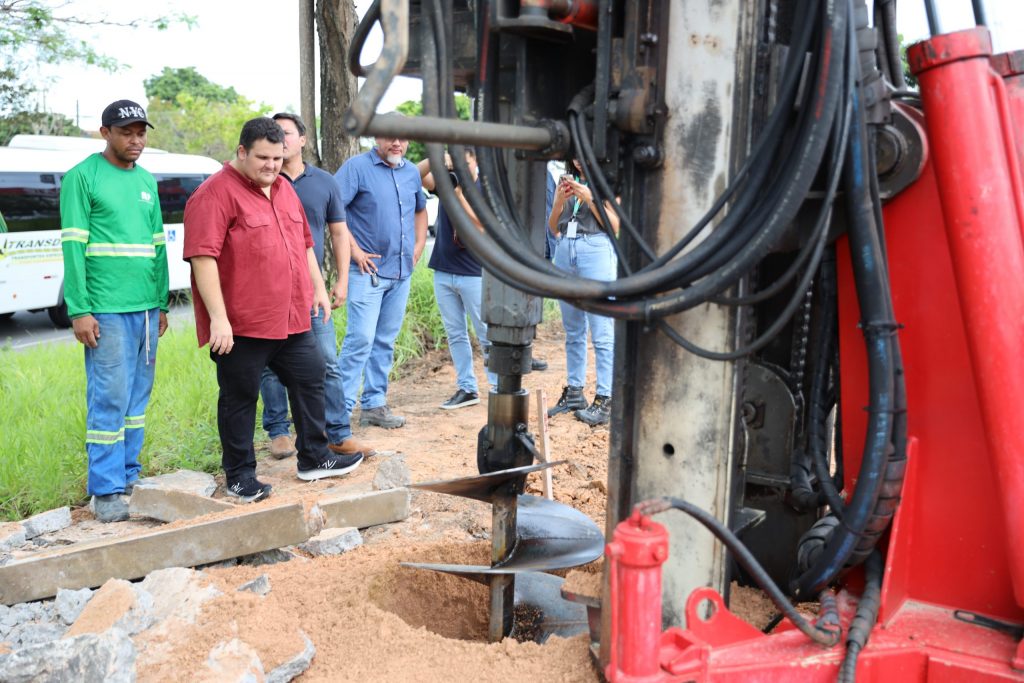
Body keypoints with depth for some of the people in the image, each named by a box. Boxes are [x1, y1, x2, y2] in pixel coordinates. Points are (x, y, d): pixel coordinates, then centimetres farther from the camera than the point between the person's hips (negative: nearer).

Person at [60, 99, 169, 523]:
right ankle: (106, 491, 4)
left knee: (137, 398, 10)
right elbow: (73, 245, -8)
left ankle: (129, 476, 20)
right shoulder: (83, 176, -2)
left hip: (146, 309, 6)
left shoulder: (147, 181, 16)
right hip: (107, 310, -6)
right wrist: (79, 310, -13)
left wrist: (162, 304, 15)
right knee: (109, 400, -4)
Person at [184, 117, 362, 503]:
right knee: (240, 398, 4)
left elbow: (304, 243, 24)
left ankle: (314, 460, 28)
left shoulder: (283, 189, 14)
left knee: (310, 380, 14)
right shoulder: (216, 193, -12)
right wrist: (218, 318, -23)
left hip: (292, 319, 8)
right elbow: (203, 257, -19)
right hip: (240, 325, -8)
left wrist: (319, 288, 20)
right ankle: (240, 477, 18)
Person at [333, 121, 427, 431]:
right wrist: (355, 250, -16)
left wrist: (419, 245, 14)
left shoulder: (412, 172, 14)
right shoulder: (357, 167, -7)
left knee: (385, 341, 11)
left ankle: (374, 405, 20)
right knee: (361, 338, -11)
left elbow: (420, 210, 28)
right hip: (368, 270, -6)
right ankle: (342, 408, -4)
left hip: (401, 271, 6)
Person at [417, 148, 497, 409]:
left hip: (474, 274, -5)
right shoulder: (448, 182, 8)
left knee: (487, 335, -1)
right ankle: (466, 388, 16)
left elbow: (483, 229, -16)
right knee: (455, 335, 9)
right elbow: (416, 175, -3)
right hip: (443, 272, 5)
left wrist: (461, 196, -21)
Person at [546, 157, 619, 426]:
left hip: (595, 250, -5)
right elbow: (552, 227, 16)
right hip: (565, 251, 6)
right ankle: (574, 392, 16)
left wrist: (589, 198, -10)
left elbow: (615, 225, -1)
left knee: (602, 332, -10)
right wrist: (560, 200, -1)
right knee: (572, 331, 9)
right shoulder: (566, 182, 18)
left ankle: (605, 399, -10)